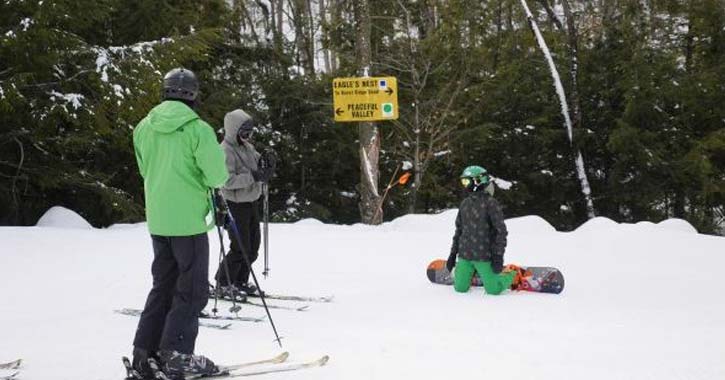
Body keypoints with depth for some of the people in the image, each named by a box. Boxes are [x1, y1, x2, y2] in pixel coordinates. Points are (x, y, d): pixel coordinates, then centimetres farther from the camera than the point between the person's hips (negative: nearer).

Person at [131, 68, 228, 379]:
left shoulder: (144, 128, 4)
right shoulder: (197, 129, -14)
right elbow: (217, 176, -15)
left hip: (157, 220, 6)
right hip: (189, 219, -6)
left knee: (163, 285, 17)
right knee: (192, 290, 3)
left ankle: (145, 351, 15)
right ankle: (176, 354, -2)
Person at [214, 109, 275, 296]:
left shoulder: (248, 147, 10)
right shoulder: (226, 151, -17)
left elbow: (258, 165, 18)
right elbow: (227, 180, -26)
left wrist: (266, 162, -5)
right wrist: (252, 176, -32)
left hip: (252, 202, 9)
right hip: (236, 205, -8)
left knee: (253, 245, 13)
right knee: (240, 248, -4)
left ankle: (240, 282, 26)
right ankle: (223, 283, 13)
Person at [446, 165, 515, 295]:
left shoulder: (490, 203, -10)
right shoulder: (465, 203, 9)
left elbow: (501, 231, -11)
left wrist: (498, 256, -15)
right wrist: (453, 254, 15)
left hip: (483, 256, -5)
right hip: (464, 256, 5)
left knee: (494, 290, -6)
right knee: (460, 288, 1)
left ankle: (512, 276, 23)